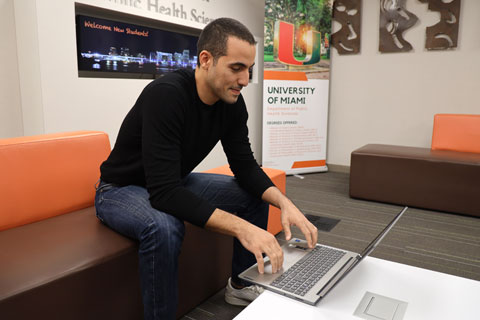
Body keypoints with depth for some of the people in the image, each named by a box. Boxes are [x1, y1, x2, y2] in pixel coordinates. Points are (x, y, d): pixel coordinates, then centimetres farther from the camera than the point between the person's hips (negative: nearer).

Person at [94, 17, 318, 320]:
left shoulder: (231, 101, -11)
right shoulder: (166, 95, -33)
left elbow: (245, 166, -7)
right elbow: (164, 193, -39)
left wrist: (284, 202, -24)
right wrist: (241, 227, -45)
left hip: (176, 183, 7)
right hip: (122, 189, -7)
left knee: (254, 194, -1)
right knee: (164, 227, -39)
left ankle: (240, 284, 17)